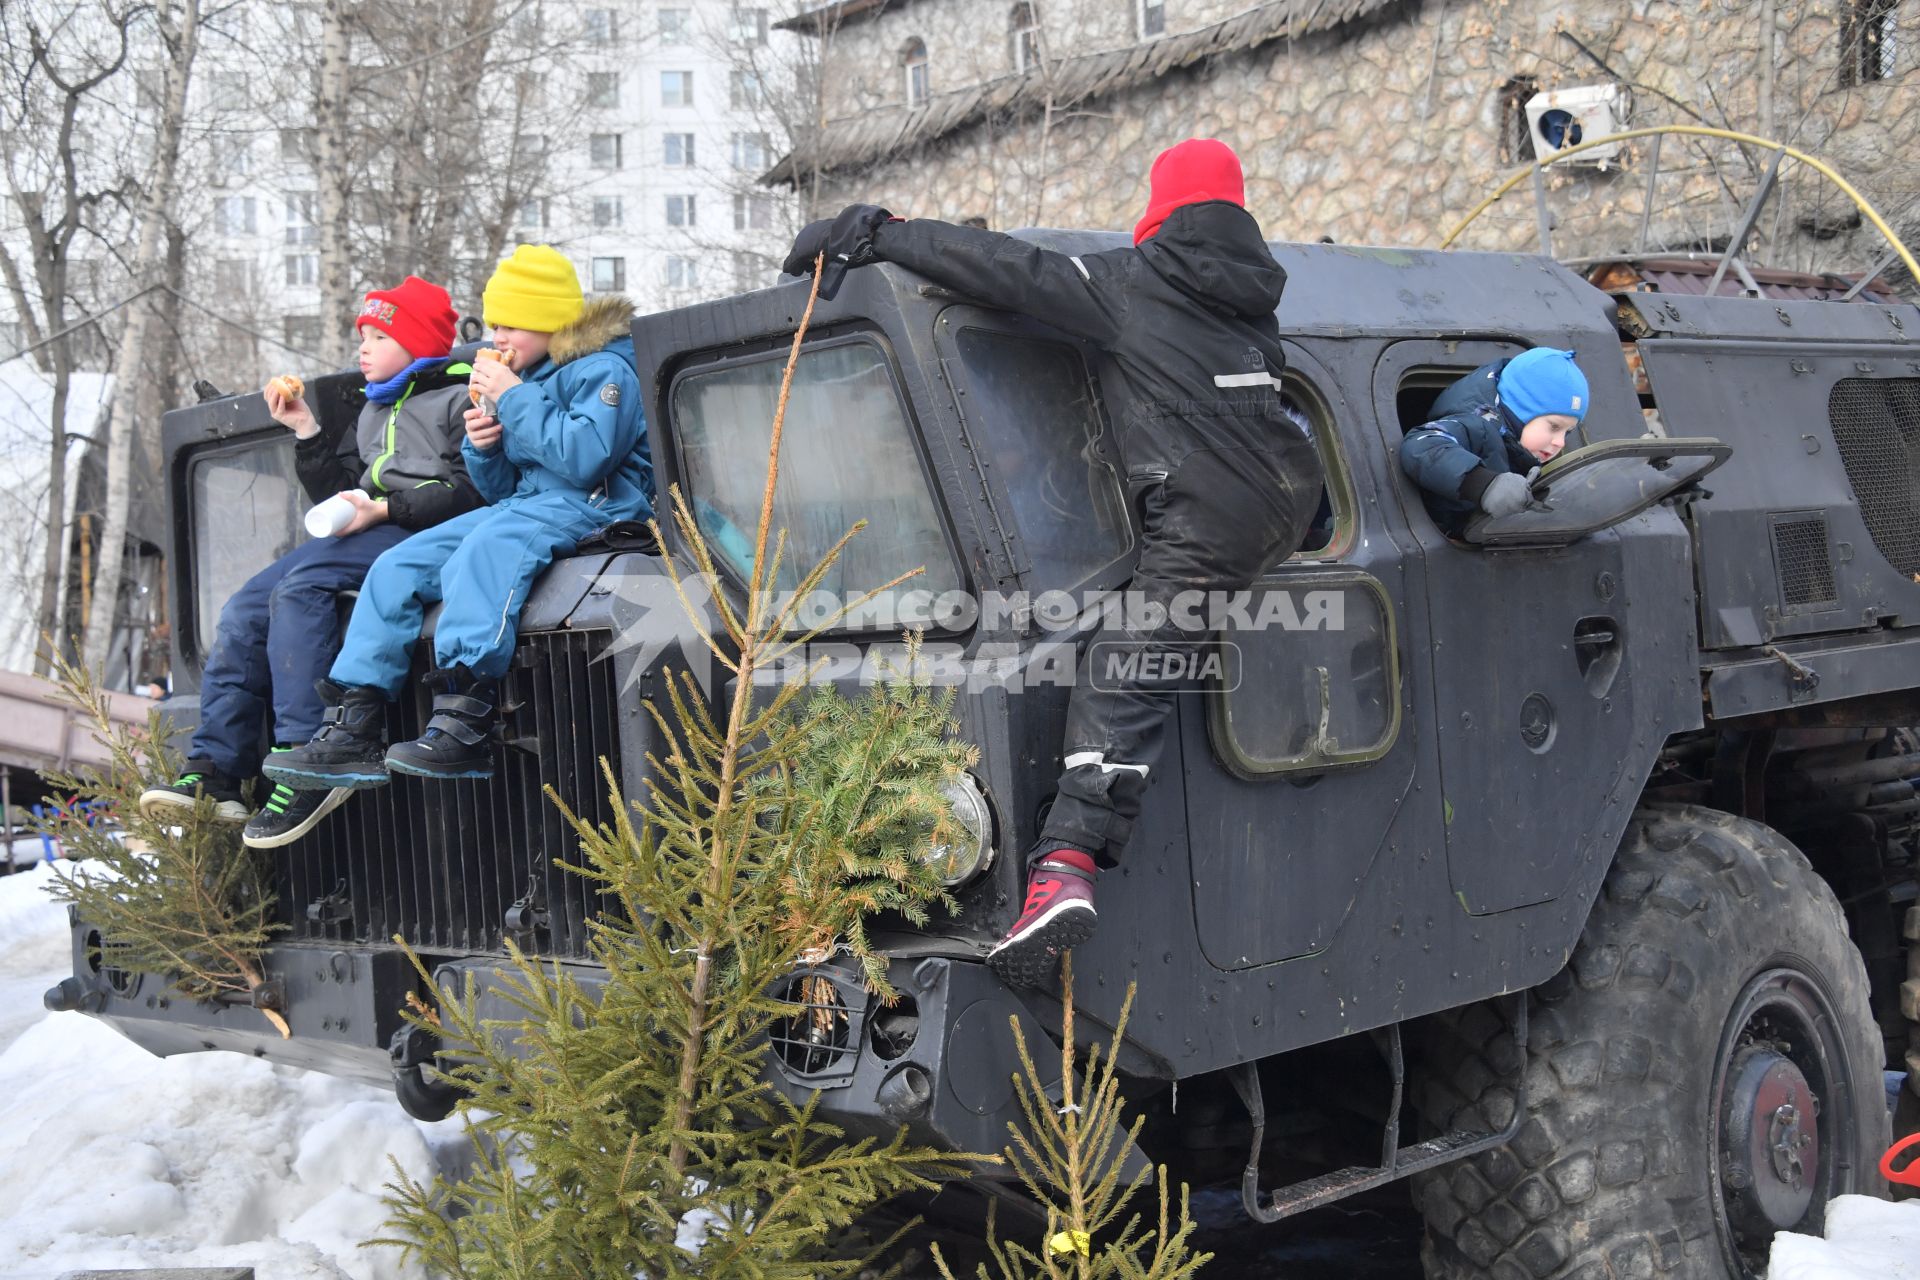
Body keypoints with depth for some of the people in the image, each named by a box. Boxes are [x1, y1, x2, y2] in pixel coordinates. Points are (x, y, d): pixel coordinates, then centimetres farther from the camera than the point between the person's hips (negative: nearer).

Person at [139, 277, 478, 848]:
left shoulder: (458, 399, 2)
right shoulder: (372, 412, 30)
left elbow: (468, 491, -13)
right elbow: (338, 494, 25)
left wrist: (383, 509, -20)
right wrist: (305, 432, 14)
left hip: (419, 533, -9)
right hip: (368, 536, 9)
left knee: (299, 587, -30)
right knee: (245, 608, -7)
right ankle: (215, 770, -9)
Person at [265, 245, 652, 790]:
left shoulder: (604, 371, -5)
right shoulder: (527, 376, 20)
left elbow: (584, 458, -23)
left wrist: (514, 398, -16)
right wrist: (483, 447, 1)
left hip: (591, 506, -9)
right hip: (520, 506, 9)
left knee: (487, 544, -38)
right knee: (395, 567, -3)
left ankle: (463, 724, -48)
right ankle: (354, 729, -11)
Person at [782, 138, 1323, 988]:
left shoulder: (1134, 282, 2)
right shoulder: (1255, 292, 21)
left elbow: (1010, 269, -2)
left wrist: (875, 233, 3)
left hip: (1206, 528, -7)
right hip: (1290, 505, 7)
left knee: (1122, 689, -14)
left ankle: (1065, 867, -27)